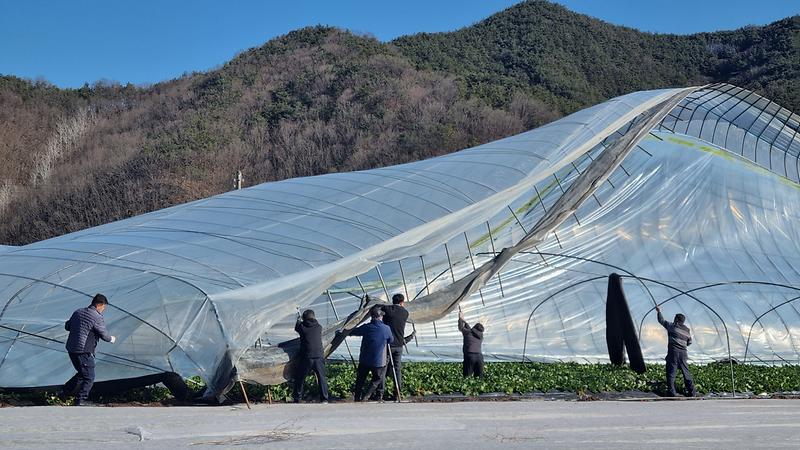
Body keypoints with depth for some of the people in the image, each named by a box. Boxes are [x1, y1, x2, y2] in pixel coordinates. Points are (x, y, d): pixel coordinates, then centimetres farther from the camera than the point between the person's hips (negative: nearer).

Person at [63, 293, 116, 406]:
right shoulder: (97, 318, -14)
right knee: (89, 377, 5)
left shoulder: (78, 312, 9)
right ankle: (80, 400, 6)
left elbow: (67, 326, 19)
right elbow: (104, 335, -9)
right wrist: (112, 339, 12)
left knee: (82, 373, 25)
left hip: (71, 349, 8)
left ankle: (65, 391, 25)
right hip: (84, 352, -8)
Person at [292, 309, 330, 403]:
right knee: (322, 378, 8)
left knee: (300, 378, 13)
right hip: (319, 357, 1)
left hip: (306, 357, -1)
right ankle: (324, 398, 5)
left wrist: (299, 321, 41)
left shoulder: (302, 327, 0)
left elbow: (296, 327, 21)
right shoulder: (319, 327, 6)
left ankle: (297, 399, 19)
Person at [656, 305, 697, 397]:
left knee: (671, 373, -1)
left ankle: (672, 392, -5)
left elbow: (662, 321, 11)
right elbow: (689, 342, 17)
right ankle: (692, 392, 11)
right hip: (683, 353, 4)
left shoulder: (672, 326, 0)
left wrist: (659, 311, 26)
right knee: (686, 372, 11)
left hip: (673, 352, -4)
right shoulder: (687, 330, 11)